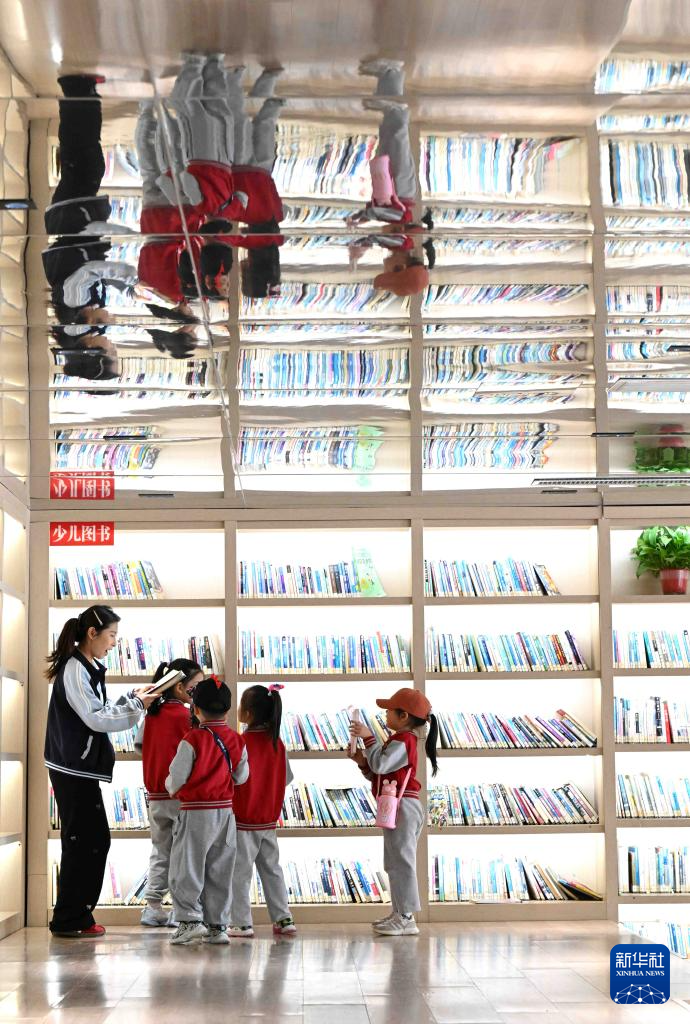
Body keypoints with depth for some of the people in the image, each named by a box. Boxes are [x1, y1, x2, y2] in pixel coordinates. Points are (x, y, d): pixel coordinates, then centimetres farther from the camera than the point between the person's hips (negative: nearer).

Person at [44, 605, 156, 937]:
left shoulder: (87, 667, 14)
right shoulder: (74, 669, -16)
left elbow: (99, 712, 17)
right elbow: (95, 718, -19)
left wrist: (132, 697, 7)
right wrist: (136, 705, -13)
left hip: (81, 769, 10)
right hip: (73, 769, -10)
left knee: (96, 841, 12)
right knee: (82, 842, -4)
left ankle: (78, 916, 18)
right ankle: (67, 921, 3)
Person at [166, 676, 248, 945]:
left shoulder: (192, 740, -14)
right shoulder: (236, 741, 2)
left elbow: (177, 778, -11)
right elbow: (241, 777, 10)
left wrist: (172, 787, 11)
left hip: (196, 813, -5)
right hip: (226, 811, 5)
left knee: (186, 868, 2)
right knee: (220, 872, 10)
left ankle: (190, 919, -7)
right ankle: (218, 925, 12)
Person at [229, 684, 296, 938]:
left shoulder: (242, 742, -17)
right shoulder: (277, 742, 1)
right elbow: (287, 777, 8)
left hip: (243, 820, -6)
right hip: (268, 819, 6)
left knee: (240, 872, 2)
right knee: (271, 869, 14)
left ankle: (242, 923, 3)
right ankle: (283, 919, 14)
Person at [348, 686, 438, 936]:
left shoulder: (402, 740, -13)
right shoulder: (402, 740, 21)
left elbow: (381, 764, -27)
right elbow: (379, 774, 20)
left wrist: (368, 737, -20)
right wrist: (363, 762, 6)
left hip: (402, 807, -11)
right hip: (398, 808, 11)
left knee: (401, 861, -9)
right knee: (396, 863, 16)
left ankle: (406, 918, -8)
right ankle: (399, 912, 23)